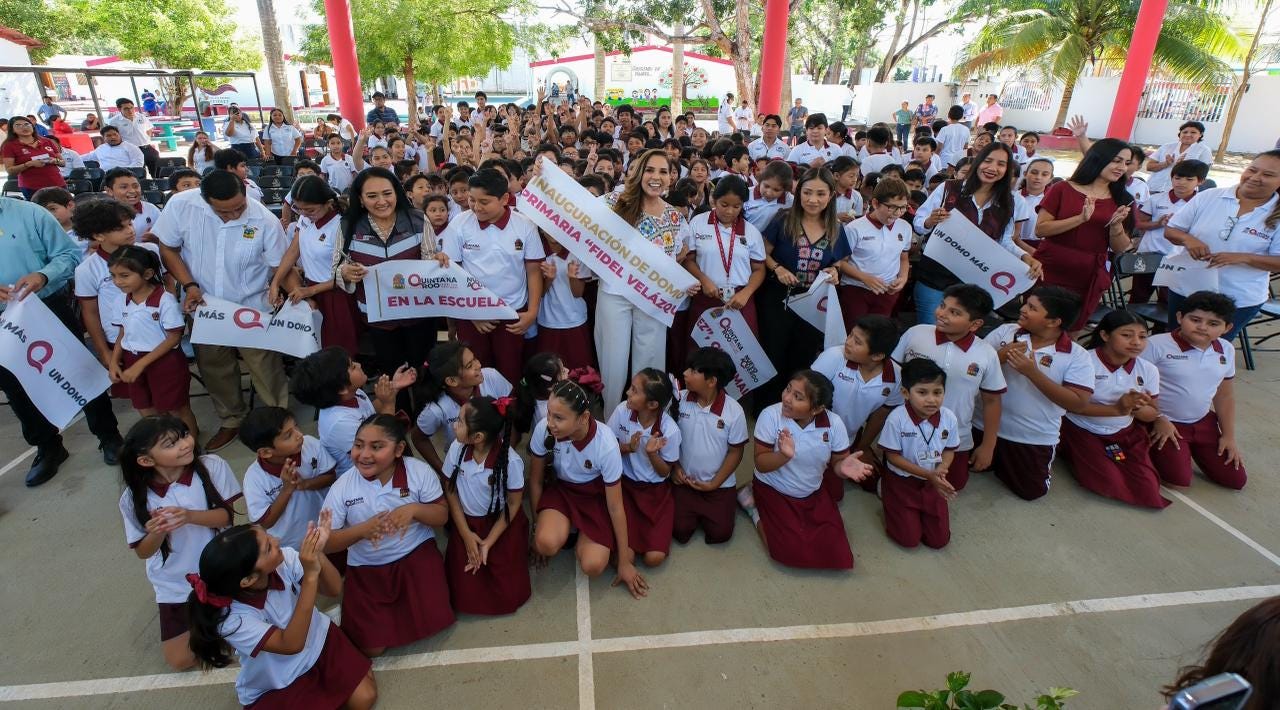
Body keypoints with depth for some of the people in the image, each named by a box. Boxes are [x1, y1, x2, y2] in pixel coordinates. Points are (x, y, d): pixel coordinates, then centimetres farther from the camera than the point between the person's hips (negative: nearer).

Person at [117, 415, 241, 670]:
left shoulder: (212, 466, -20)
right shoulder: (133, 498, -16)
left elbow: (227, 516, -15)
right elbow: (143, 552, -5)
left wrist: (190, 516, -34)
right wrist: (156, 533, -28)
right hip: (175, 585, 1)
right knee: (180, 660, 2)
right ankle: (200, 613, 29)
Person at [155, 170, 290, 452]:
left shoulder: (265, 220, -21)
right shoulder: (180, 205, -16)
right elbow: (167, 248, -3)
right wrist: (189, 285, -14)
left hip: (252, 309, -3)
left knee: (266, 369, 2)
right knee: (214, 369, 17)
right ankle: (232, 420, 38)